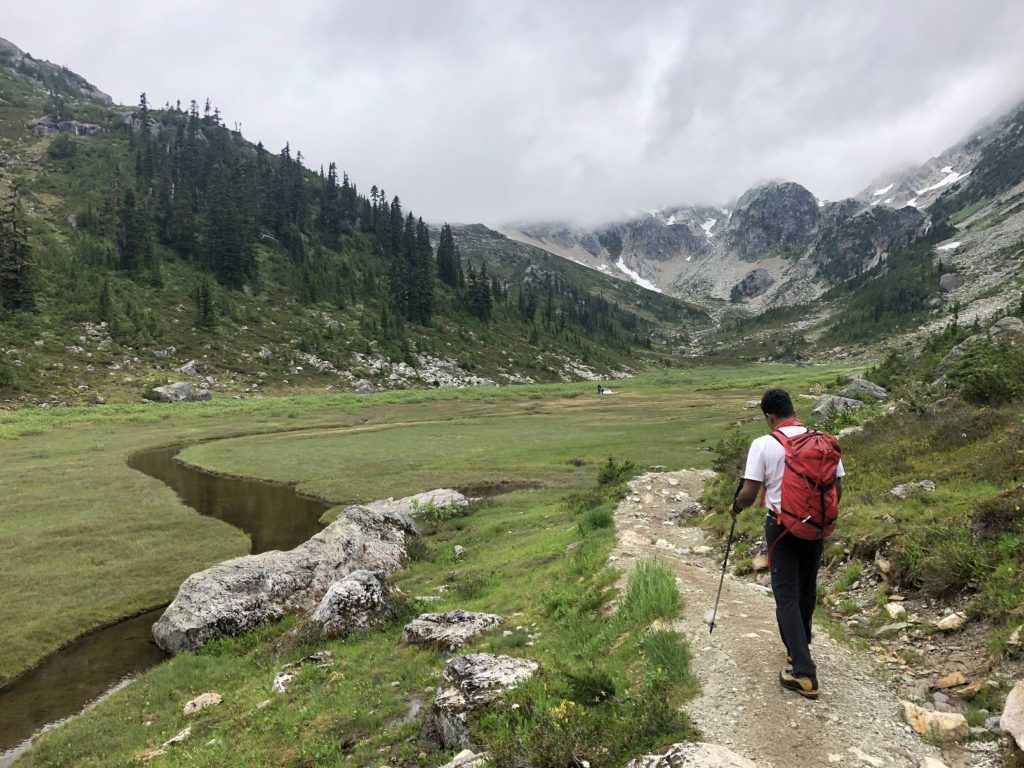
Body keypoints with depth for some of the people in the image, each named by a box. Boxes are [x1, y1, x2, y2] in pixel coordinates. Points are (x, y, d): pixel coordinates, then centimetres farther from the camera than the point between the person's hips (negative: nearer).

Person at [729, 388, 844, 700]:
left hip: (782, 527, -4)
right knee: (807, 590, 20)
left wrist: (735, 508, 7)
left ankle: (804, 674, -1)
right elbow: (837, 488, 3)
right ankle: (799, 649, 39)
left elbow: (749, 493, -14)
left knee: (787, 595, 2)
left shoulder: (763, 444, -14)